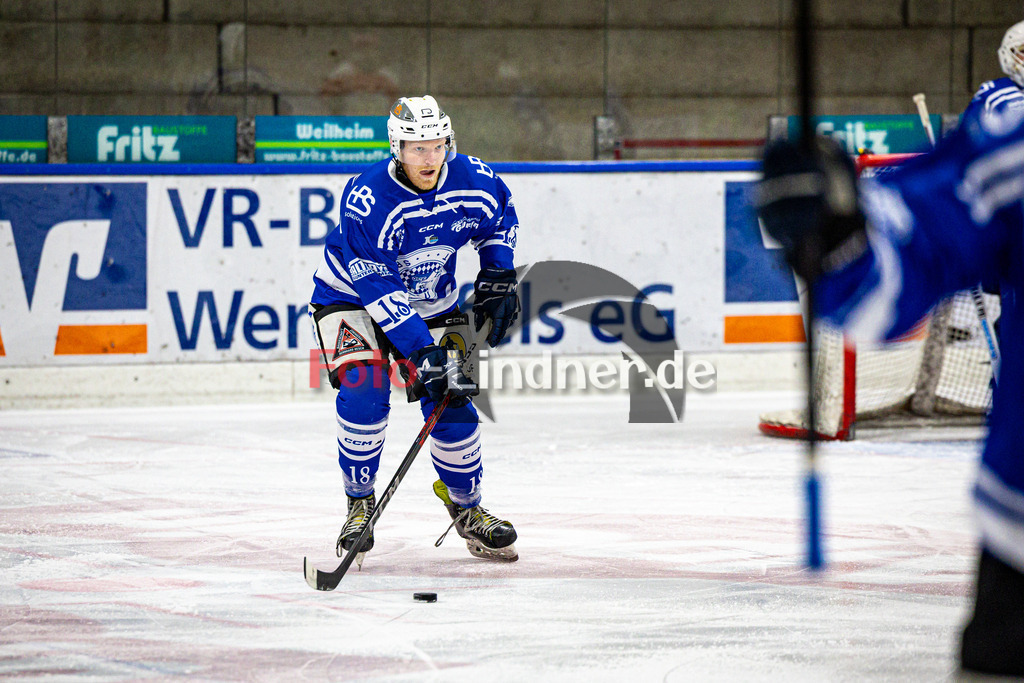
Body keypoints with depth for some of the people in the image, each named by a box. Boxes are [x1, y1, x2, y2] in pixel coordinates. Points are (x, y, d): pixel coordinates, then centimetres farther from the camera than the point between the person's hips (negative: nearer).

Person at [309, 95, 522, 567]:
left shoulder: (472, 180, -18)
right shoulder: (367, 200, -33)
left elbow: (500, 214, 8)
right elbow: (379, 290, -33)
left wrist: (498, 275, -2)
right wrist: (421, 352, -36)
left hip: (431, 304, 4)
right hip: (352, 297, -4)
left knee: (452, 401, -5)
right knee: (364, 389, -24)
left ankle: (466, 506, 18)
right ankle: (360, 503, -7)